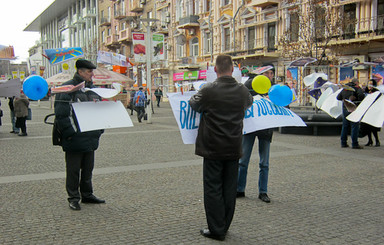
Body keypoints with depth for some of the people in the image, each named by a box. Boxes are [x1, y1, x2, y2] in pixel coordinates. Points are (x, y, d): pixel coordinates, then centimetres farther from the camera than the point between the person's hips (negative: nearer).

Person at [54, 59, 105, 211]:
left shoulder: (92, 89, 14)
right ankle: (73, 198, 14)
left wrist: (99, 130, 11)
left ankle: (87, 195, 27)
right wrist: (70, 133, -17)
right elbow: (61, 114, -14)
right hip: (74, 140, -7)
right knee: (73, 170, 3)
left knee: (88, 169, 15)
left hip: (90, 139, 7)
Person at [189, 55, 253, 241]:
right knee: (229, 189, 13)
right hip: (233, 148, 4)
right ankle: (224, 226, 24)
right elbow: (249, 102, 23)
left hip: (213, 148, -4)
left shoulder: (209, 90, -13)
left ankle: (216, 230, 9)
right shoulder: (242, 91, 0)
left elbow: (194, 104, 5)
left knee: (213, 189, 5)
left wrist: (197, 94, 25)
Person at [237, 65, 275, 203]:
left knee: (264, 163, 6)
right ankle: (240, 189, 14)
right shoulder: (250, 83, 3)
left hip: (265, 128, 2)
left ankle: (263, 192, 17)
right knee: (243, 160, 3)